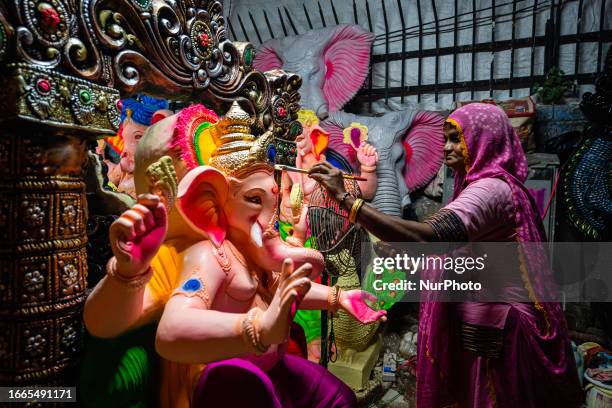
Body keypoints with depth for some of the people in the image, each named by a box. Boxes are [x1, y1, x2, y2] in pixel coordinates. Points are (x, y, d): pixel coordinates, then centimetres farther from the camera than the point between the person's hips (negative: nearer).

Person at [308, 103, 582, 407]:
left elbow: (427, 237, -37)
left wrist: (344, 198, -37)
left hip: (498, 333, -9)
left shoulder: (489, 189, -20)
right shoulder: (498, 186, 13)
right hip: (495, 325, 9)